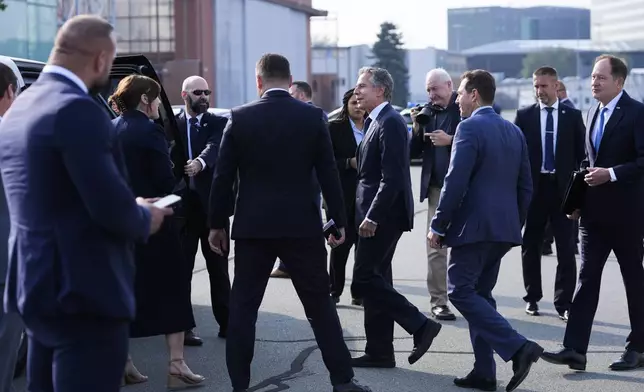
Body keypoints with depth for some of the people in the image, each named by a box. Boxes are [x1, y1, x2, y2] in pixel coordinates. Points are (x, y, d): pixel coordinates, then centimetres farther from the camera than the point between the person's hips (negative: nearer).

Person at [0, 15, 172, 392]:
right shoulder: (78, 110, -18)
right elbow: (112, 209, -23)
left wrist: (132, 208, 16)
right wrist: (145, 218, -1)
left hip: (35, 287, 10)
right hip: (84, 293, -10)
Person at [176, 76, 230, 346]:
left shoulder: (218, 123, 4)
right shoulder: (172, 125, 5)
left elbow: (215, 147, -16)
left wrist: (200, 162, -36)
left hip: (211, 203, 1)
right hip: (182, 204, -1)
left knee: (218, 267, 8)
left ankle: (225, 322, 15)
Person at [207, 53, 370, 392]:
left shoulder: (240, 118, -2)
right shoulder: (312, 116, -2)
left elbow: (223, 177, -1)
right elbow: (328, 174, -1)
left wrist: (217, 223, 7)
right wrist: (339, 220, 7)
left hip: (252, 226, 0)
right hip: (301, 225, 0)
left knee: (243, 307, 7)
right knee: (320, 304, 8)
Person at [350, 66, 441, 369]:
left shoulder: (390, 123, -14)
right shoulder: (377, 121, 16)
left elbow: (392, 177, -22)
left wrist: (372, 216, -23)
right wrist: (369, 215, 15)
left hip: (383, 215, -10)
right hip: (376, 215, 10)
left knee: (364, 281, -10)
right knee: (374, 280, 11)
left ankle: (420, 325, -5)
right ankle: (379, 352, 15)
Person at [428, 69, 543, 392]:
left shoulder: (470, 128, -11)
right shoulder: (514, 132, 13)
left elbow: (455, 182, -17)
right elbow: (526, 187, 15)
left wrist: (438, 226, -11)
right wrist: (515, 225, 21)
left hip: (473, 226, -8)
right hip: (504, 228, 8)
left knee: (461, 292, -5)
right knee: (480, 295, 14)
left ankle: (517, 347, -17)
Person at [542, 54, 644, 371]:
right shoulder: (593, 114, 14)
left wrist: (611, 174, -23)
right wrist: (578, 200, 13)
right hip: (594, 212, 6)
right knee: (587, 278, 0)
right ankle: (575, 350, -5)